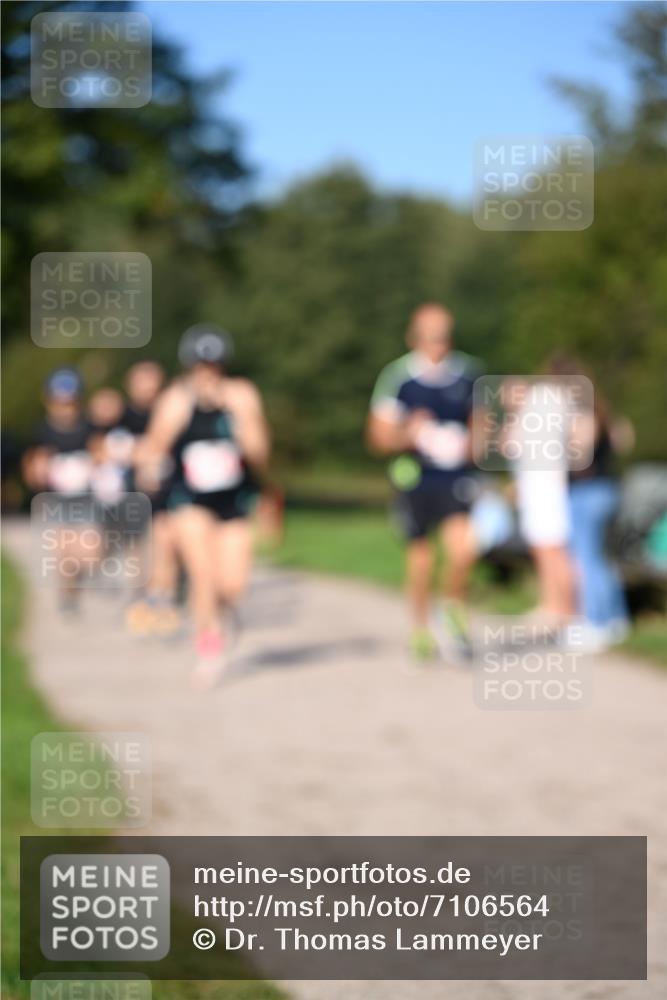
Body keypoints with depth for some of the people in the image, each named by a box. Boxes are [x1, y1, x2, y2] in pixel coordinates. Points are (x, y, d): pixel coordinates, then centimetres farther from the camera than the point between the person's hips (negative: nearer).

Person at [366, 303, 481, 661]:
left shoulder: (466, 373, 3)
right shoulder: (398, 377, -6)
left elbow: (478, 420, 19)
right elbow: (379, 436, -2)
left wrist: (472, 443, -2)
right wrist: (409, 434, -21)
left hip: (456, 476, 1)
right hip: (413, 475, -1)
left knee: (463, 547, -19)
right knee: (420, 558, 8)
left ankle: (455, 606, 9)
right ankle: (420, 629, 29)